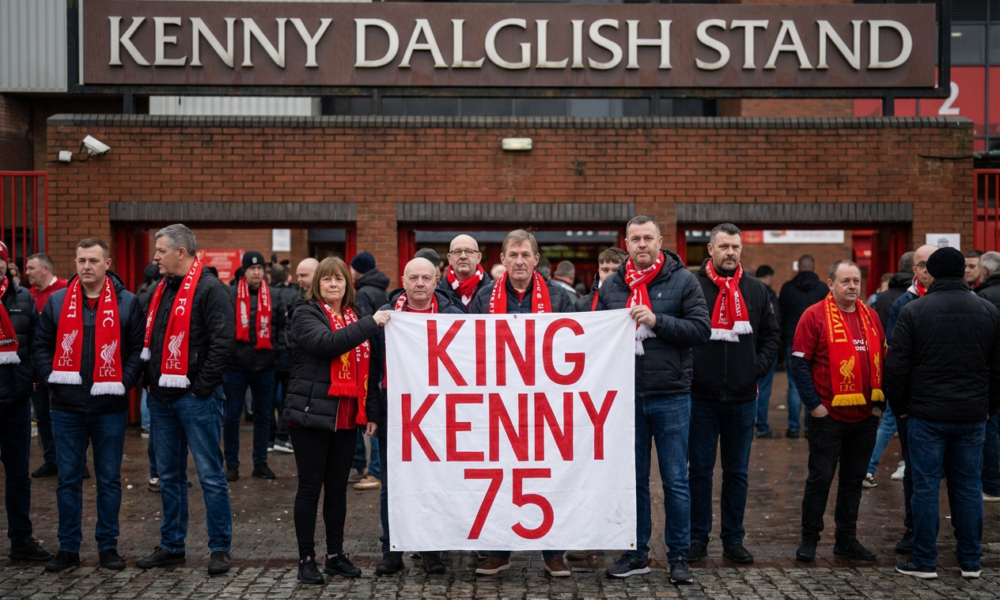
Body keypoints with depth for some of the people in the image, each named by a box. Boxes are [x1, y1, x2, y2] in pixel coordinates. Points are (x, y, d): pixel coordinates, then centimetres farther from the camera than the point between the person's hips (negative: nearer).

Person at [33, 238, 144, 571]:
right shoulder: (58, 302, 5)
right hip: (67, 408, 2)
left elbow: (138, 349, -1)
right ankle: (68, 548, 16)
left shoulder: (127, 302, 0)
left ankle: (108, 547, 16)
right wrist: (52, 378, -4)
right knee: (68, 479, 7)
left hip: (110, 407, -1)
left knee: (109, 479, 6)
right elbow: (41, 345, 8)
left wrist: (125, 382, -11)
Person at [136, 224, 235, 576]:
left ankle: (220, 548, 6)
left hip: (194, 398, -8)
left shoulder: (210, 289, -11)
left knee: (210, 475, -2)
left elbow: (223, 342, -18)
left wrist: (202, 387, -16)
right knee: (169, 475, 14)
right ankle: (171, 546, 24)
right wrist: (149, 379, 13)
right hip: (161, 398, 8)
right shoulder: (161, 290, 15)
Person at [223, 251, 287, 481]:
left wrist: (277, 348, 1)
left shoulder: (274, 297, 6)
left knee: (263, 416, 9)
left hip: (264, 367, 3)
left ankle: (261, 462, 19)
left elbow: (281, 326, 12)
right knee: (232, 416, 3)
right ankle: (232, 463, 14)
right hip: (236, 365, -3)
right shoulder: (229, 294, -4)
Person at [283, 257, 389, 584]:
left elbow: (364, 365, 22)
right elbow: (327, 343, -23)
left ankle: (336, 554, 20)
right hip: (312, 413, -5)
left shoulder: (355, 317, 14)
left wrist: (369, 410, 12)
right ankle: (306, 558, 9)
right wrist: (370, 323, -23)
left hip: (346, 417, 5)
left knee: (338, 487, 11)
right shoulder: (306, 314, -4)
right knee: (310, 486, 0)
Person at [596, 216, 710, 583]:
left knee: (675, 481, 3)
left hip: (670, 397, -3)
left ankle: (679, 556, 14)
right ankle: (637, 554, 22)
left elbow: (702, 329, -9)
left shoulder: (683, 281, -1)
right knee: (634, 479, 11)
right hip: (627, 396, 3)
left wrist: (656, 321, -17)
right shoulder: (611, 286, 9)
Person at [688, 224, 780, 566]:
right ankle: (698, 538, 14)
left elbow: (772, 335, 15)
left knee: (738, 472, 9)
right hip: (701, 396, -3)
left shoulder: (755, 291, 9)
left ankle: (734, 539, 18)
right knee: (700, 470, 4)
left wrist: (758, 368, 2)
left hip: (742, 397, 3)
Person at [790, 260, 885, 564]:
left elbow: (882, 359, 17)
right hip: (829, 414, -5)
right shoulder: (815, 315, -7)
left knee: (854, 479, 12)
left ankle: (847, 539, 23)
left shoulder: (871, 317, 10)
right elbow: (799, 363, -10)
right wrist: (814, 404, -13)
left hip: (865, 415, 5)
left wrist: (880, 400, 8)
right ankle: (809, 539, 12)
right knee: (820, 478, 1)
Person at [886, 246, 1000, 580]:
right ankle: (970, 561, 16)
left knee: (926, 486, 2)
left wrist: (900, 407, 6)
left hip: (926, 414, -3)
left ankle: (925, 561, 7)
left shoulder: (914, 311, -6)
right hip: (972, 415, 3)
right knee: (968, 486, 10)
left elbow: (897, 366, -6)